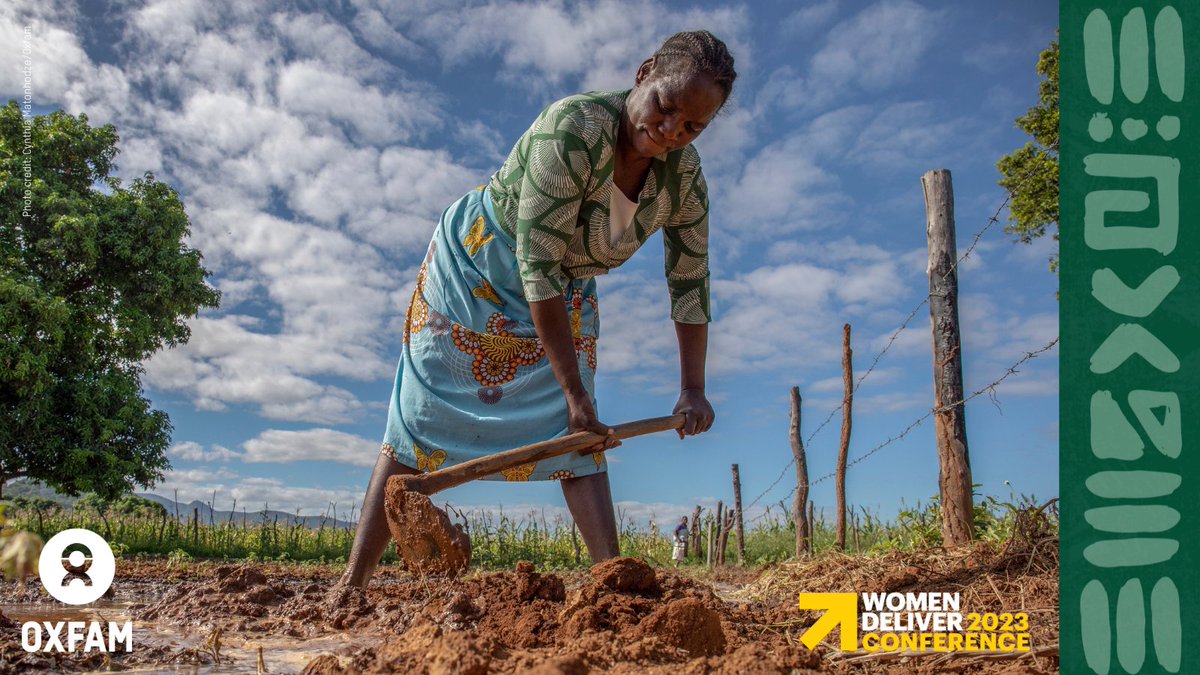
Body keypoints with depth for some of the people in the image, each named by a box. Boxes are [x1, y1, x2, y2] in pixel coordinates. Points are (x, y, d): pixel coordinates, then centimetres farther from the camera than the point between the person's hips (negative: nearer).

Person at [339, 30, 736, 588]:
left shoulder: (684, 174, -12)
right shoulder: (575, 129, -32)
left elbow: (690, 281, -2)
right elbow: (537, 264, -33)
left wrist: (693, 389, -5)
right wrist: (574, 390, -30)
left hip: (564, 294, 5)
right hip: (477, 267, -5)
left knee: (576, 432, -6)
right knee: (421, 418, -7)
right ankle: (353, 580, -5)